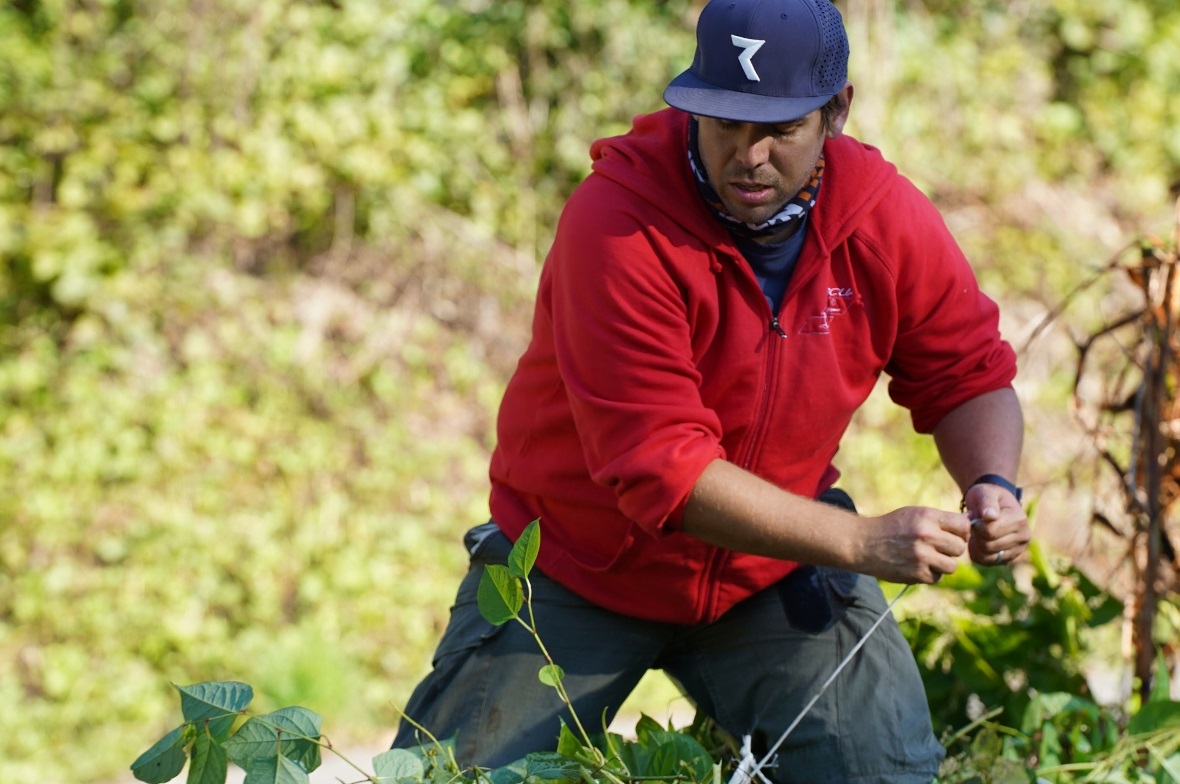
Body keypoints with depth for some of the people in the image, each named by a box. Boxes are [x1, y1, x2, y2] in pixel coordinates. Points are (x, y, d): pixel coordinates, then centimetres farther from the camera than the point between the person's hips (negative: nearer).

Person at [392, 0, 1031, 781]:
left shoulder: (887, 219, -13)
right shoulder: (617, 225, -28)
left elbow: (970, 374, 2)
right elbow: (661, 468, -32)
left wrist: (994, 486, -21)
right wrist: (859, 540, -36)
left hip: (775, 570, 3)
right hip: (577, 570, -3)